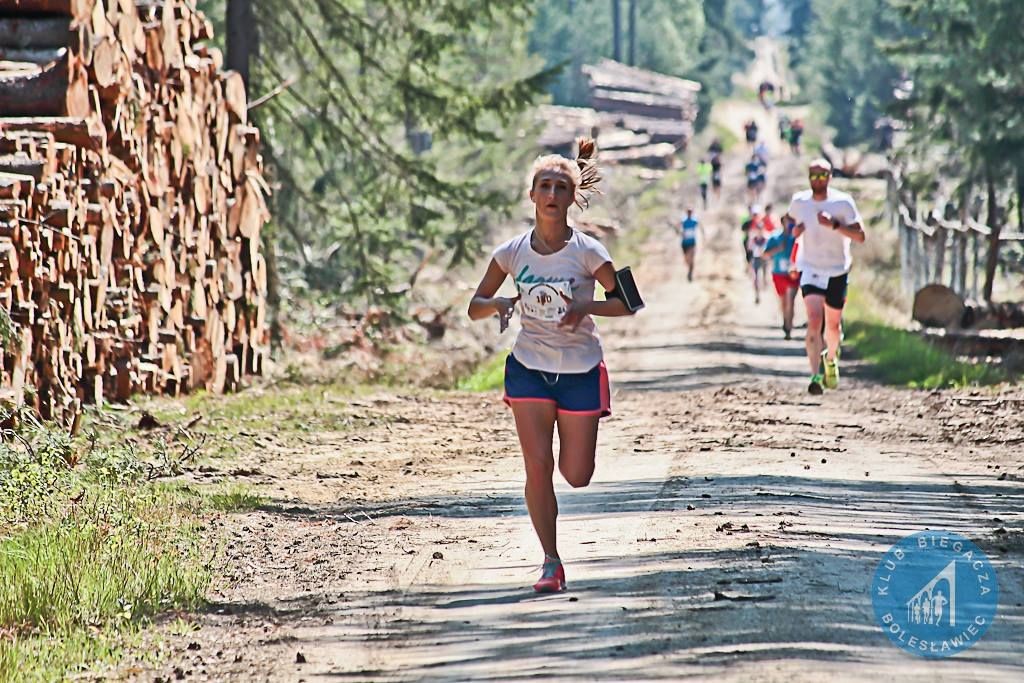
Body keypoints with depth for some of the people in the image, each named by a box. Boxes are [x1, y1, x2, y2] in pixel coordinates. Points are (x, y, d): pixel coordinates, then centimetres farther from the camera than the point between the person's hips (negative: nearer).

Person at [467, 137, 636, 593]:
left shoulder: (587, 252, -11)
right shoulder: (512, 252, -4)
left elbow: (625, 302, -4)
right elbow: (475, 307, 4)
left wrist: (587, 307, -23)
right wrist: (499, 304, -19)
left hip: (581, 371, -1)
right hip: (529, 368, 1)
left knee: (576, 476, 2)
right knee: (537, 466, -10)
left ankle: (572, 438, 41)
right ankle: (551, 563, 2)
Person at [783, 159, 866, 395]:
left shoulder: (843, 202, -10)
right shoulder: (799, 201, -2)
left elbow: (860, 236, -12)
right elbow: (789, 217, 21)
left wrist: (835, 225, -27)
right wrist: (793, 229, -2)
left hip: (837, 271, 0)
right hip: (810, 269, 0)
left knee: (833, 324, 12)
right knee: (814, 320, -18)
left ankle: (831, 359, 44)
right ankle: (815, 376, -24)